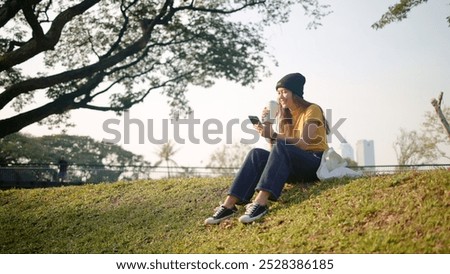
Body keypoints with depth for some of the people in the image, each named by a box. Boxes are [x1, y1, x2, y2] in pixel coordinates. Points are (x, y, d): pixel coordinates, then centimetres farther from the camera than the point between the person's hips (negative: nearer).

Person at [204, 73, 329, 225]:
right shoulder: (285, 115, 16)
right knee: (257, 154, -18)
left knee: (281, 147, -33)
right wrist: (268, 127, -5)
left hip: (316, 163, -6)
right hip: (294, 167, 6)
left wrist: (274, 135, -27)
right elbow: (274, 150, 7)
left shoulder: (312, 110, -4)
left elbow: (304, 143, -19)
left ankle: (261, 203, -47)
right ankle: (229, 205, -32)